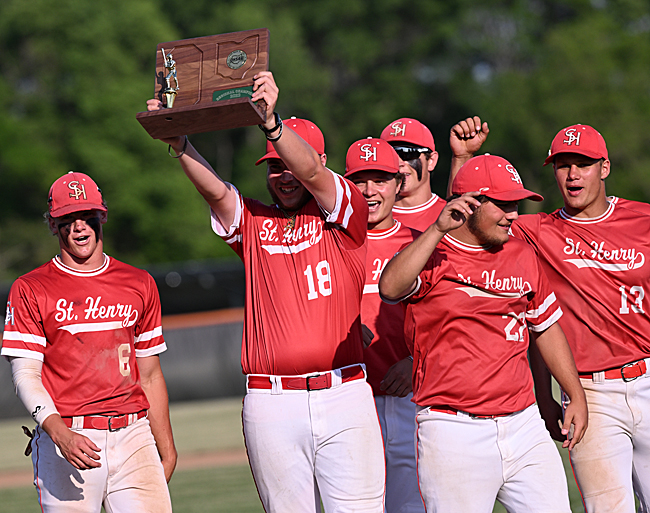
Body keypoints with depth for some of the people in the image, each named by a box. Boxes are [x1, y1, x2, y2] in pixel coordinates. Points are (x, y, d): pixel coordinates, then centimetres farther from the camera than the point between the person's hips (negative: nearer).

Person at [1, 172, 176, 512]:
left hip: (133, 437, 3)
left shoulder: (140, 285, 15)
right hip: (64, 441, -2)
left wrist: (166, 446, 13)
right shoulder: (30, 290, 4)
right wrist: (60, 433, -21)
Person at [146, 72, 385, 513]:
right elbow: (214, 190, -5)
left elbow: (311, 171, -13)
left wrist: (271, 122, -31)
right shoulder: (253, 222, 13)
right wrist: (180, 144, -24)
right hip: (271, 407, 2)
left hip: (343, 396, -2)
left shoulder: (342, 216, 6)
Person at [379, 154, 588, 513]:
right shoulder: (430, 254, -4)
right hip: (453, 435, -5)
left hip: (523, 426, 5)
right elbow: (390, 288, -26)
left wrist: (577, 397, 21)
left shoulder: (522, 256, 14)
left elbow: (546, 326, 24)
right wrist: (438, 230, -29)